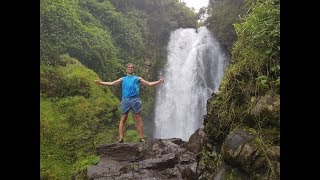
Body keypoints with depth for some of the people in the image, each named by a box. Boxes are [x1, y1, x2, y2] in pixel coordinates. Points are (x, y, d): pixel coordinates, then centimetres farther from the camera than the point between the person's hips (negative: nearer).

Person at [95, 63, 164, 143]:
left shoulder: (137, 78, 21)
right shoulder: (122, 79, 23)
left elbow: (149, 84, 18)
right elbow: (111, 83, 22)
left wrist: (159, 82, 9)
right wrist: (100, 82, 18)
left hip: (135, 100, -1)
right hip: (125, 100, 1)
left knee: (138, 120, -2)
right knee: (122, 119, -4)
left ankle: (141, 138, -1)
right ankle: (121, 138, -3)